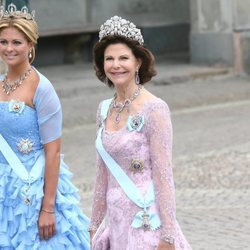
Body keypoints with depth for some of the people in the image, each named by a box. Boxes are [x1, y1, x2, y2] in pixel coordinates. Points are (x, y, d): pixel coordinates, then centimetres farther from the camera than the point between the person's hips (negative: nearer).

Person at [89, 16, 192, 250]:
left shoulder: (153, 109, -11)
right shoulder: (104, 109, 8)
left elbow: (164, 176, -14)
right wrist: (95, 225, 15)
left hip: (146, 221, -6)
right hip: (116, 220, 6)